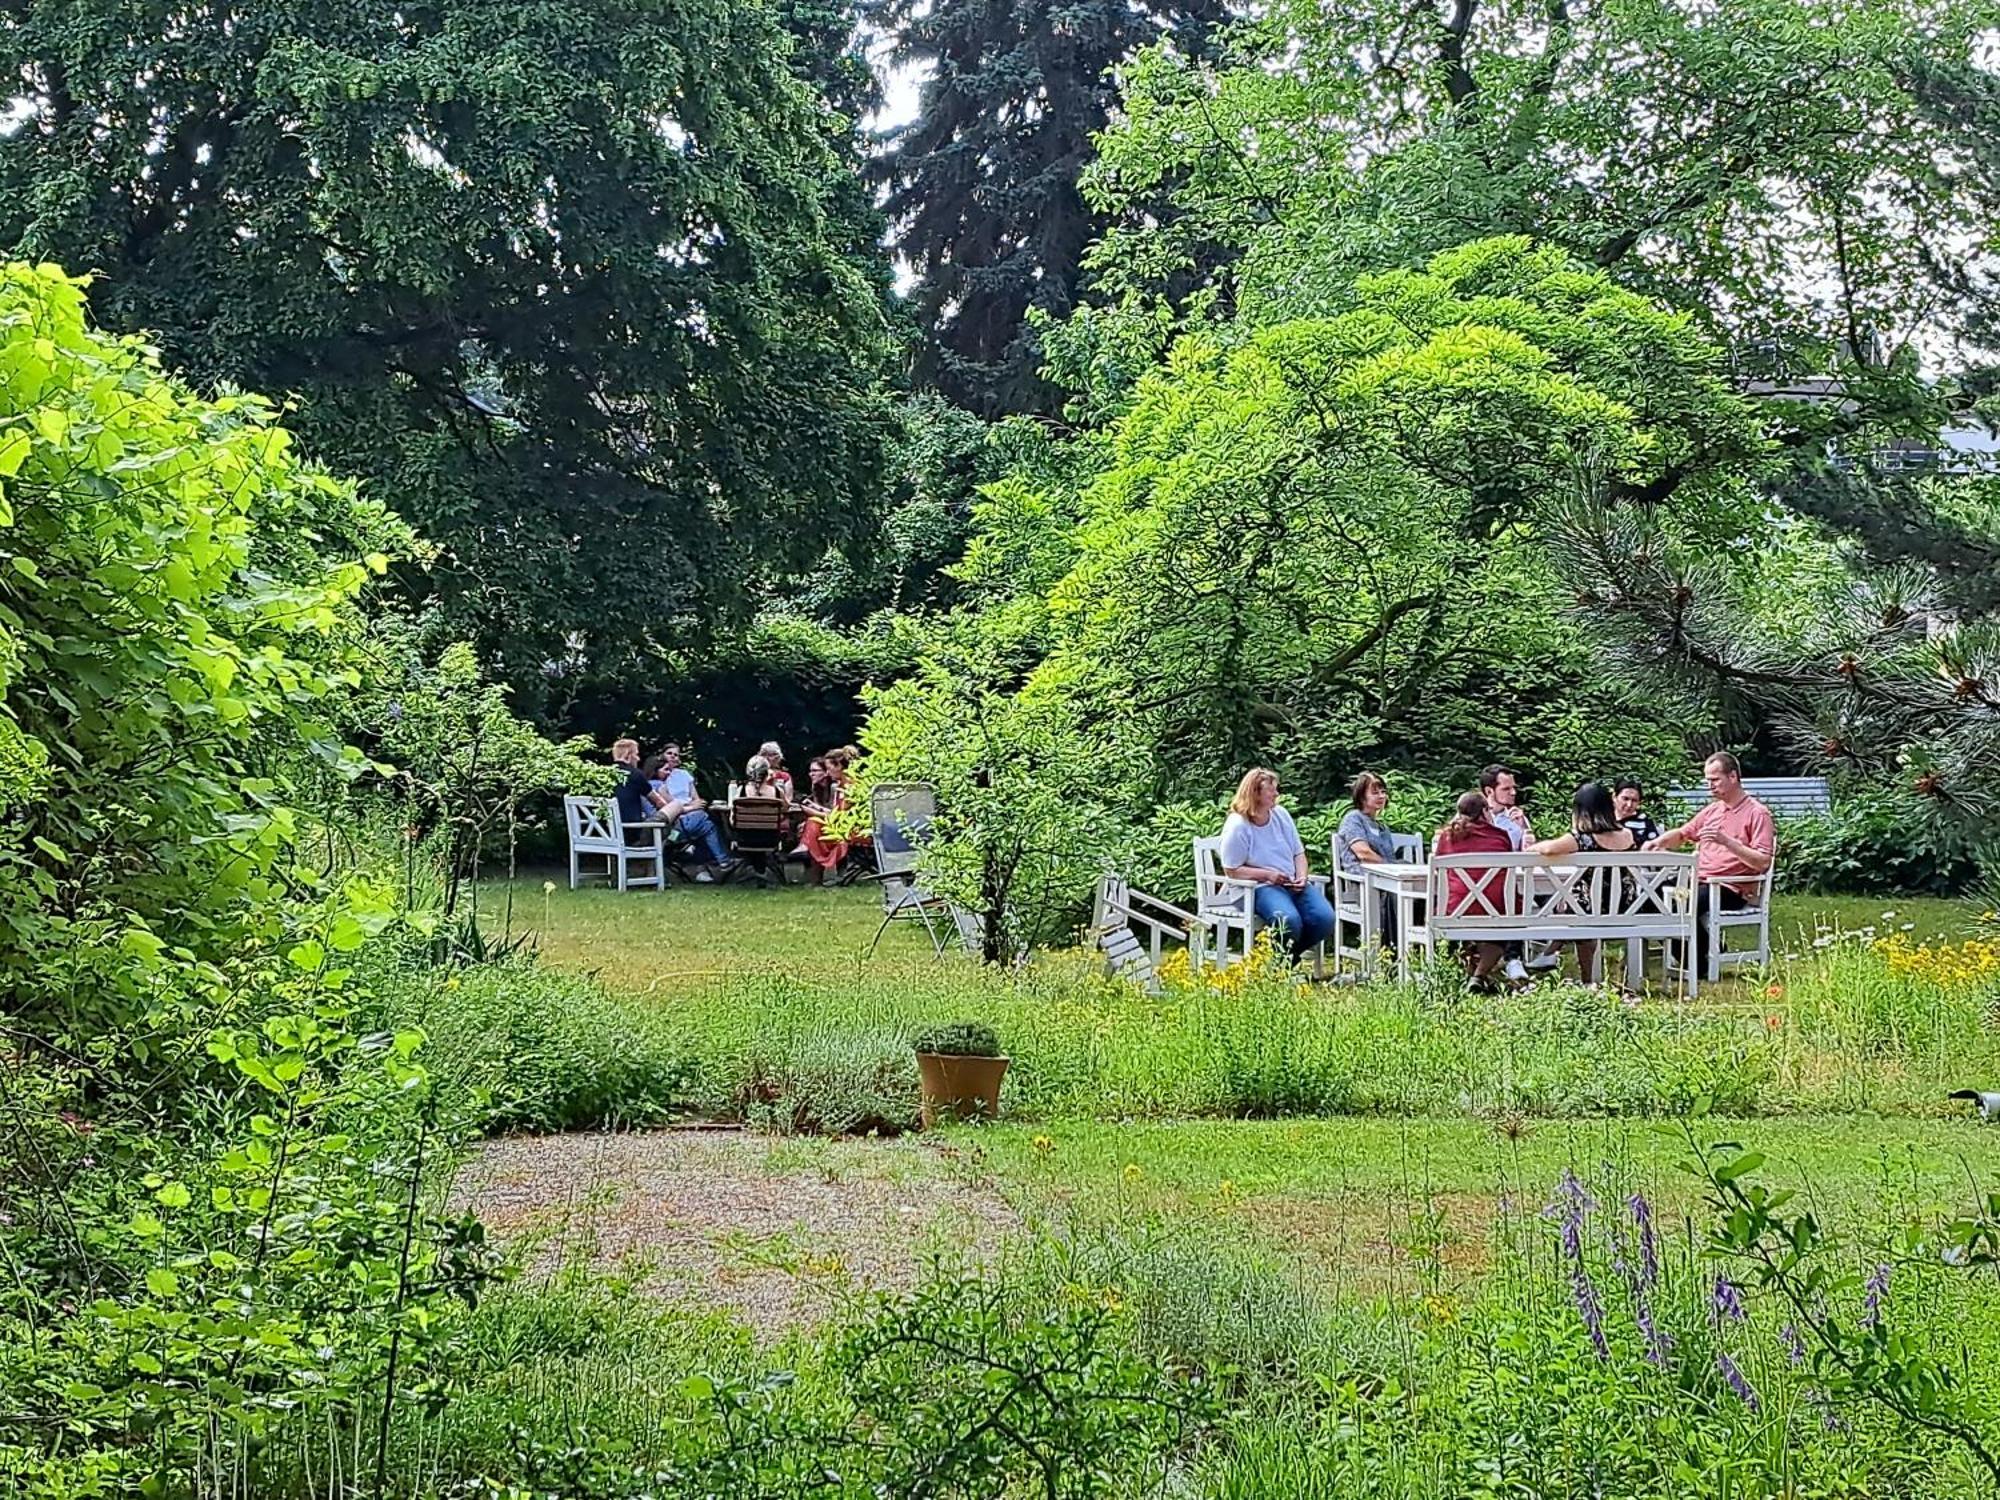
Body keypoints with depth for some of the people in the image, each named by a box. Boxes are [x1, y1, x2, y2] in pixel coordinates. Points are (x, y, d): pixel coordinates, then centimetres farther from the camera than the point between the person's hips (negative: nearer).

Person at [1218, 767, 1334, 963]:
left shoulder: (1281, 815, 10)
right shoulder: (1237, 826, -9)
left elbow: (1298, 853, 18)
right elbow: (1232, 871, -9)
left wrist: (1302, 877, -2)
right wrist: (1268, 875, -16)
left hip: (1293, 885, 7)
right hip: (1260, 888, -6)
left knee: (1325, 919, -19)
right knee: (1289, 921, -36)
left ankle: (1289, 959, 4)